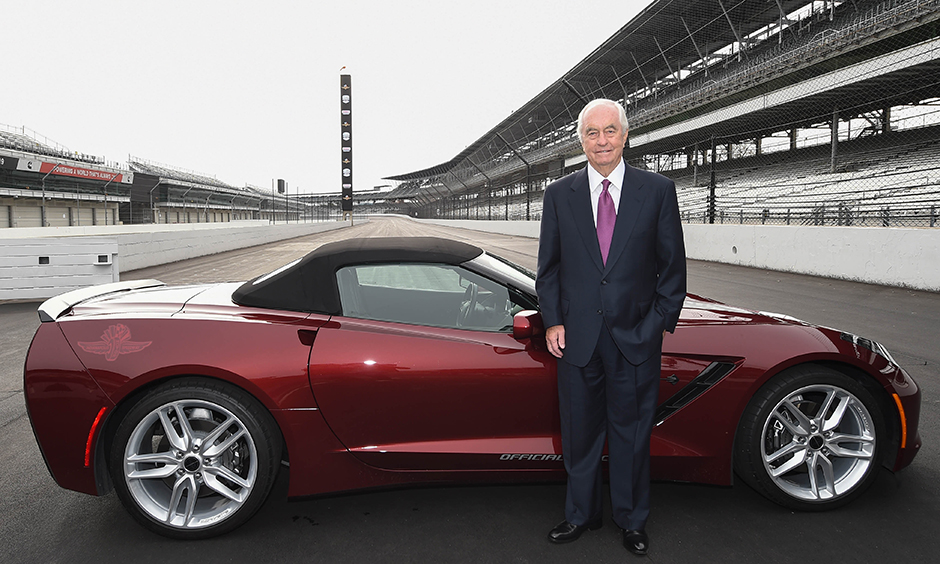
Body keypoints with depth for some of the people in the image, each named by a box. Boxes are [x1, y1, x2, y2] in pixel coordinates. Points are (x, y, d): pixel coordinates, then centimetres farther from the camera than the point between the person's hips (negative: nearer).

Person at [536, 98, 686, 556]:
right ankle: (582, 514, 33)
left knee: (632, 432, 12)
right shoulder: (559, 195, 3)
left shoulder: (658, 191, 0)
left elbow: (672, 265, 3)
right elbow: (548, 267, 7)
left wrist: (662, 322, -3)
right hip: (577, 337, 1)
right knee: (580, 432, 13)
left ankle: (631, 521, 32)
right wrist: (553, 322, 0)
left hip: (636, 337, -1)